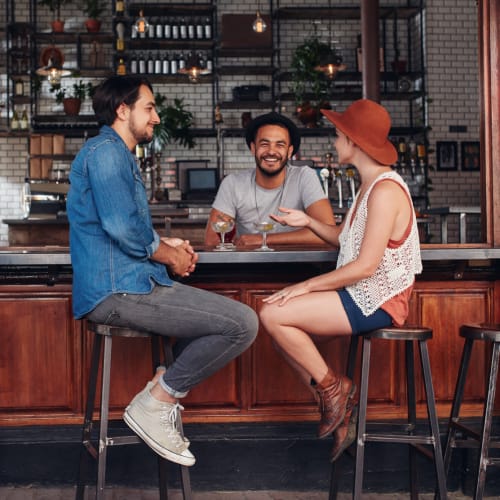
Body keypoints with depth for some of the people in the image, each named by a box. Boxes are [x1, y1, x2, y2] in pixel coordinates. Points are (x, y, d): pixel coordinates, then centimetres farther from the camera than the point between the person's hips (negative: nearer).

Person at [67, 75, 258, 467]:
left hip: (130, 283, 11)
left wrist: (166, 243, 9)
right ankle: (155, 404, -7)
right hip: (119, 289, -11)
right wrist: (170, 255, -5)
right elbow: (122, 229, -21)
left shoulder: (119, 155, 22)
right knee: (243, 324, -16)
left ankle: (166, 389, 9)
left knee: (235, 318, 18)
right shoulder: (105, 150, -11)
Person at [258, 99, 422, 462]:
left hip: (377, 302, -10)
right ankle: (340, 408, 12)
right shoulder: (369, 186, 14)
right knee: (287, 335, 8)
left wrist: (306, 286, -17)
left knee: (274, 314, -15)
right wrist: (308, 222, 2)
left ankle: (333, 388, -1)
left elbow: (365, 266, -23)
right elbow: (343, 239, 18)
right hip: (363, 296, 10)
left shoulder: (386, 189, -18)